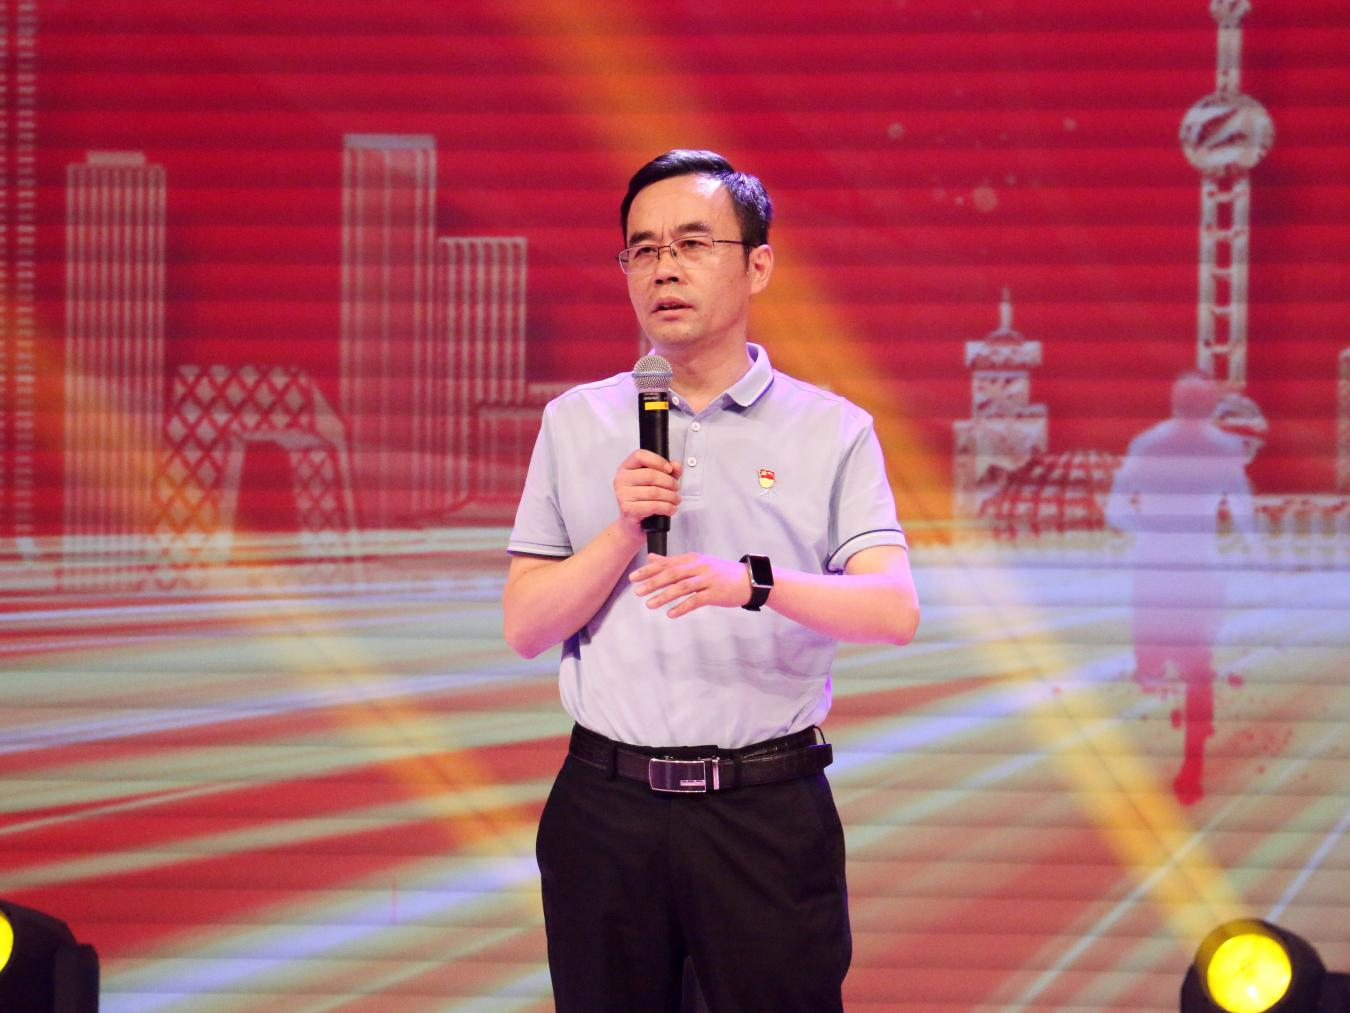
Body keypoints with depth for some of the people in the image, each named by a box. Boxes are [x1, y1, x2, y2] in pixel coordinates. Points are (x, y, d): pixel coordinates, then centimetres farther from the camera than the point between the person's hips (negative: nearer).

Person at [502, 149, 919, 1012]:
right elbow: (526, 629, 6)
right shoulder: (577, 424, 9)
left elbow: (895, 611, -11)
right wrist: (624, 532, -10)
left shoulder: (832, 430, 2)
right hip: (607, 803, 2)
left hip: (768, 808, -2)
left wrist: (754, 582, -28)